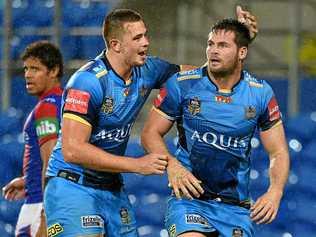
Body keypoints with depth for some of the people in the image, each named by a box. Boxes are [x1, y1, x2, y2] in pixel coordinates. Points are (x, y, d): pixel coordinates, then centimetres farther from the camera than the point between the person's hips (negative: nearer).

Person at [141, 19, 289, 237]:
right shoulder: (181, 85, -4)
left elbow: (278, 153, 5)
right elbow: (151, 133, 1)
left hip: (236, 206, 3)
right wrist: (172, 166, -19)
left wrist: (275, 192, -14)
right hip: (190, 196, -3)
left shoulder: (261, 93, 2)